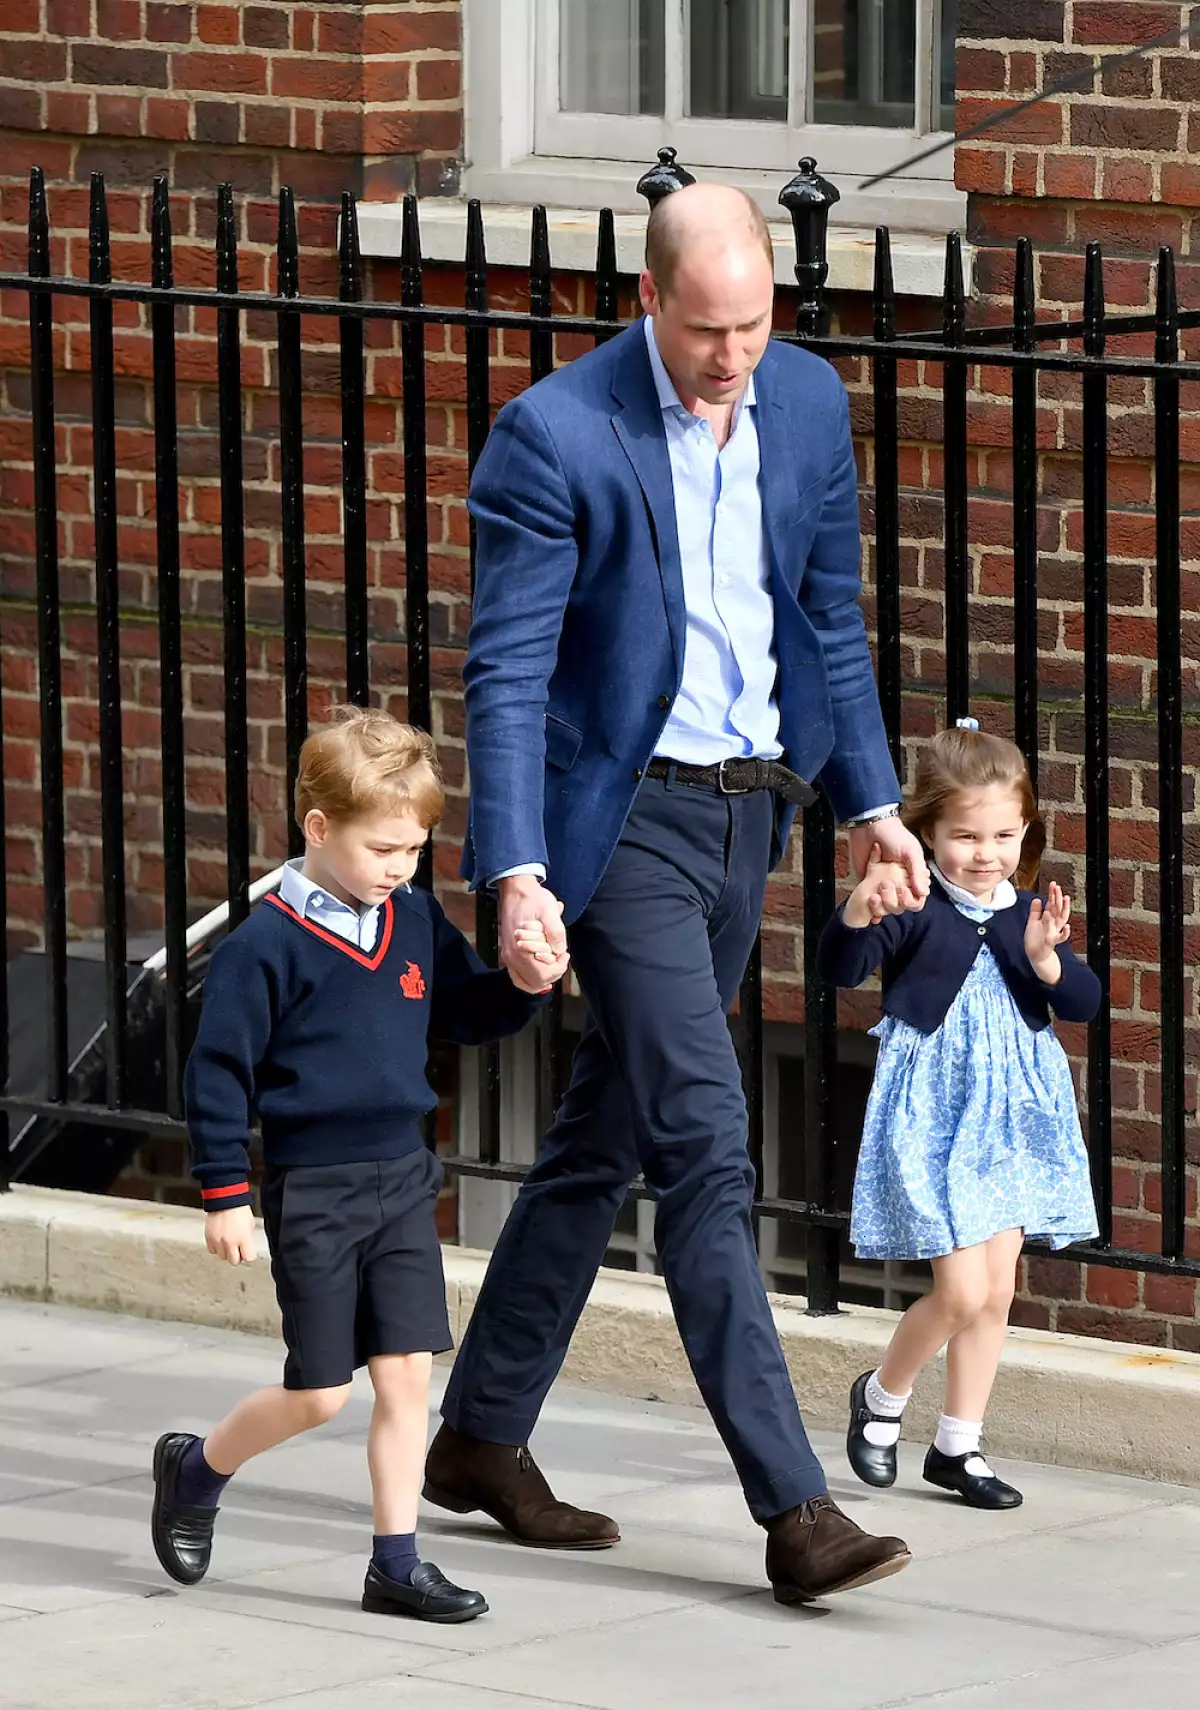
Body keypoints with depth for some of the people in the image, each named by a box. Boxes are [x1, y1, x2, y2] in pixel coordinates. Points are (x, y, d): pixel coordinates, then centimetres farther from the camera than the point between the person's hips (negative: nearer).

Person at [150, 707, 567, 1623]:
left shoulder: (416, 920, 4)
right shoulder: (267, 946, -13)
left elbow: (465, 1013, 17)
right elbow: (218, 1070, -9)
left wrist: (523, 985, -4)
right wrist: (225, 1195, -9)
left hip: (402, 1180, 5)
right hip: (312, 1192, -5)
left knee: (407, 1375, 2)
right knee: (320, 1393, 0)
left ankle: (397, 1562, 9)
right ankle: (197, 1469, 26)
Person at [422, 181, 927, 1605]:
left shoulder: (808, 402, 3)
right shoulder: (554, 435, -16)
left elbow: (831, 615, 14)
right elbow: (507, 669, -16)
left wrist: (871, 799, 11)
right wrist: (519, 873, -24)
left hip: (747, 806, 7)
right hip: (624, 816, -7)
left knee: (605, 1136, 15)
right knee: (704, 1142, -11)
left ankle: (481, 1441, 27)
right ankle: (793, 1509, -13)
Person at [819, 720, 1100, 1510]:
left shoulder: (1029, 914, 5)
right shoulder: (913, 910, -11)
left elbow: (1085, 1002, 2)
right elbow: (841, 968, -24)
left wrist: (1046, 960, -18)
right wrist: (859, 910, -43)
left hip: (1012, 1119, 6)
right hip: (934, 1118, -6)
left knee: (996, 1293, 8)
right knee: (962, 1292, -11)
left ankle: (958, 1445, 19)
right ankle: (880, 1397, 15)